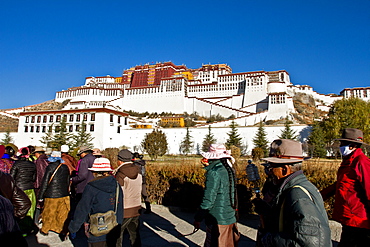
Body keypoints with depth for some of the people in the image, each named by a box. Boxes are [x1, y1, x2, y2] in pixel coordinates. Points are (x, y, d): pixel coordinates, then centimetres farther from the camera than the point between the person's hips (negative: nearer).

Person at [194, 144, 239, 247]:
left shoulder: (214, 173, -19)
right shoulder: (230, 170, 6)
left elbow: (209, 199, -19)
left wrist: (198, 218, -11)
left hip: (218, 220, -8)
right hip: (231, 218, 8)